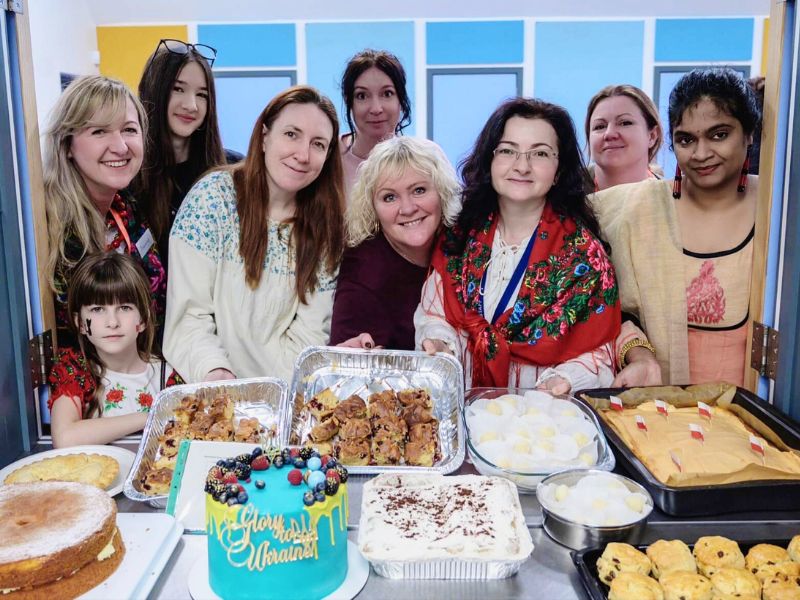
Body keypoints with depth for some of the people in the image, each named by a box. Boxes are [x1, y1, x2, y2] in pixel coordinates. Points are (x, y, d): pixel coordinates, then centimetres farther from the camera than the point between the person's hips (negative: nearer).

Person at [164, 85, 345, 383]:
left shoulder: (326, 225, 2)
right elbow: (189, 314, -10)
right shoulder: (214, 196, -7)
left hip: (281, 394, 2)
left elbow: (309, 334, -2)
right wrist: (213, 370, -26)